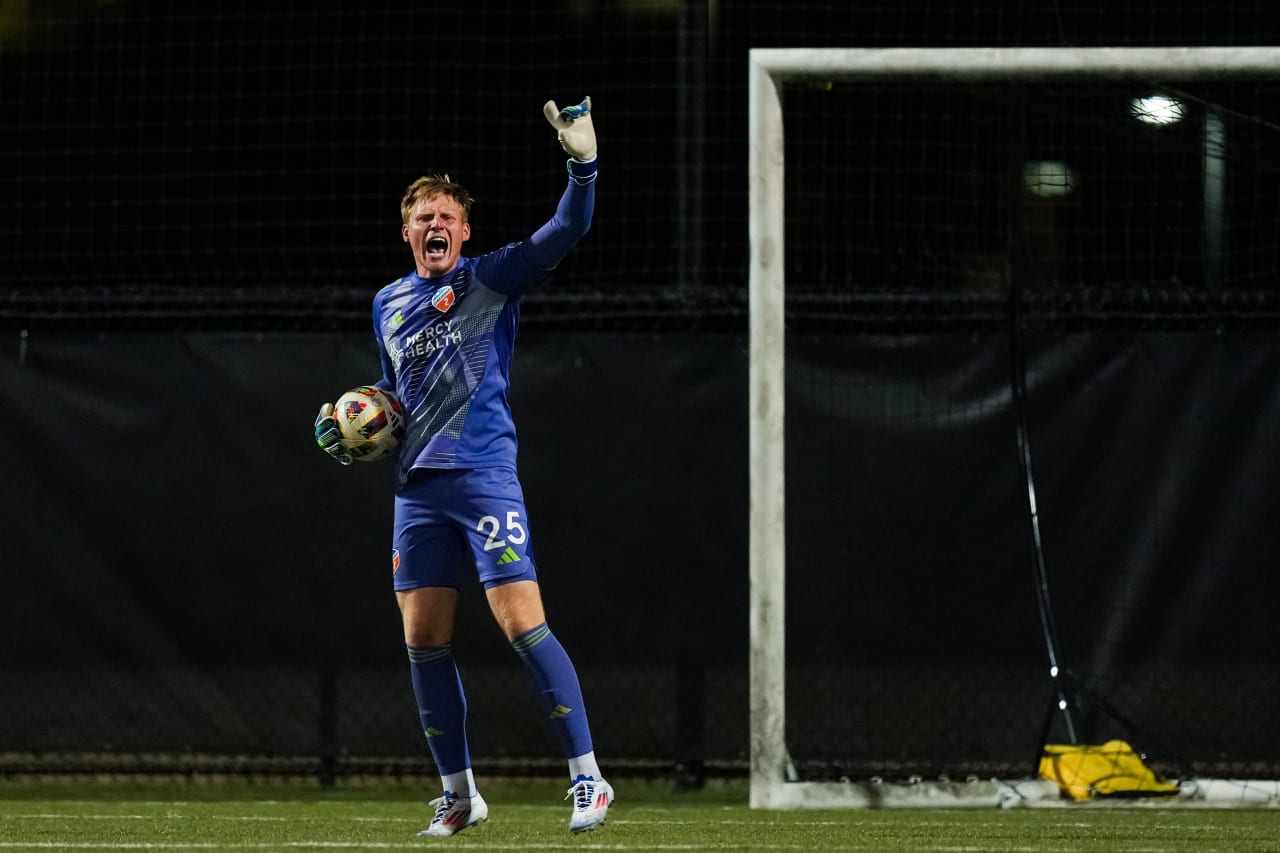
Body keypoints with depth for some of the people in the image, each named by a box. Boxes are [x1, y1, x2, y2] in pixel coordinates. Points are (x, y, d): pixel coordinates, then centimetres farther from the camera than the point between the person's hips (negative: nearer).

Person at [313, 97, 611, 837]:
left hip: (483, 475, -6)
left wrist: (583, 165, -26)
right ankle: (459, 794, 15)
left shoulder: (492, 280, 1)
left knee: (522, 623, -15)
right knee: (424, 642, 4)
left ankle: (589, 778, -12)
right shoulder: (388, 304, 18)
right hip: (419, 486, 6)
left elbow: (566, 232, -12)